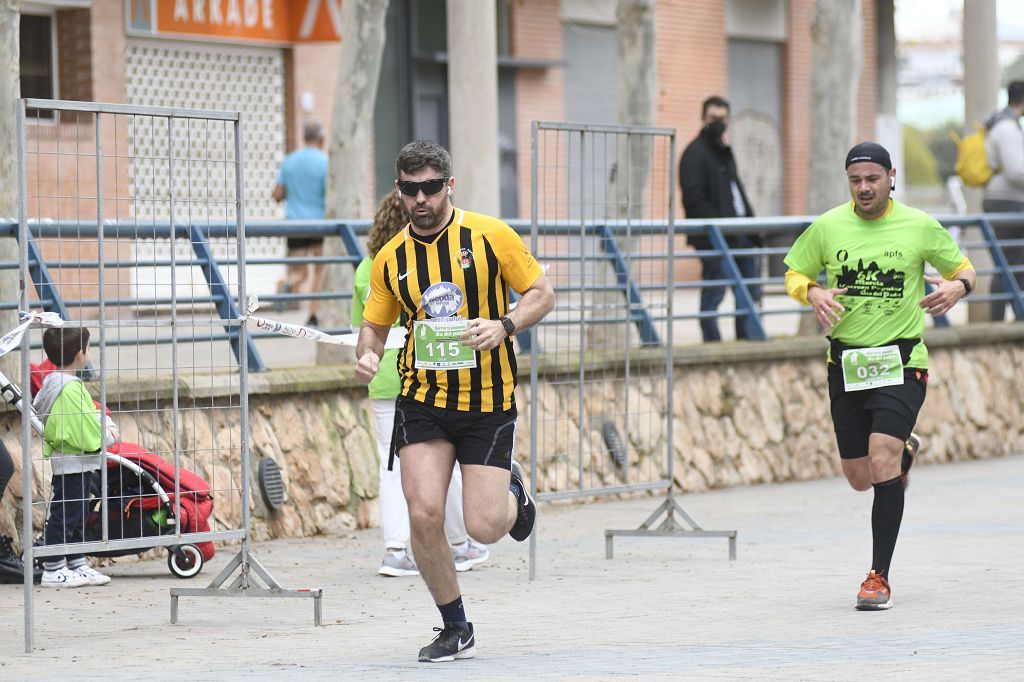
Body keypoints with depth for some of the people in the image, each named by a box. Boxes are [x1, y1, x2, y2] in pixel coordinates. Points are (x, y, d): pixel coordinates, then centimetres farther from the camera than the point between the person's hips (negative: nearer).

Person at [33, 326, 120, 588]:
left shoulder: (52, 382, 10)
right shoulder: (70, 389, -22)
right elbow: (90, 434, -23)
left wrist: (108, 426, 4)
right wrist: (110, 437, -7)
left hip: (73, 465, 11)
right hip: (73, 465, -11)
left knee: (76, 517, 17)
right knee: (63, 516, -3)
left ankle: (77, 566, 25)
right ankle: (53, 571, 2)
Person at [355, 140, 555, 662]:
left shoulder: (491, 236, -5)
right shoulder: (390, 259, 4)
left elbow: (542, 292, 1)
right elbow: (374, 324, 15)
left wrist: (504, 326, -17)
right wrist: (366, 355, -8)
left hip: (488, 403, -2)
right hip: (422, 400, 2)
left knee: (483, 528, -8)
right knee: (424, 514, -14)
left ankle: (512, 492, 32)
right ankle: (456, 629, 7)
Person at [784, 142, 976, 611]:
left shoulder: (920, 226, -2)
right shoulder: (827, 227, 2)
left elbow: (963, 269, 10)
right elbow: (794, 274, 13)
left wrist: (957, 287, -13)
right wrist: (812, 293, -10)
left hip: (901, 360, -3)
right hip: (846, 361, 3)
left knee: (882, 462, -20)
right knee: (859, 478, 9)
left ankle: (879, 576, -11)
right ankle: (906, 450, 47)